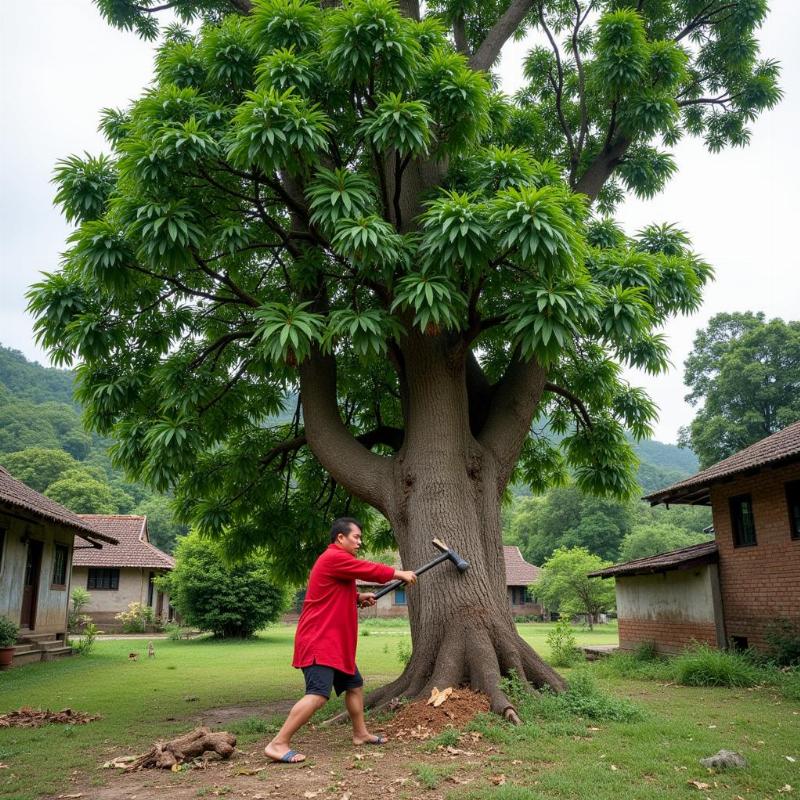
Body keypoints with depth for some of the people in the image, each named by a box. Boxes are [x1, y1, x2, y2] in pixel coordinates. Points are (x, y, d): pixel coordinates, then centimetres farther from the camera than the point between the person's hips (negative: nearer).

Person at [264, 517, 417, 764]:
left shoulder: (339, 561, 19)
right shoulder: (334, 558, -15)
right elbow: (369, 570, -13)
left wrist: (359, 597, 9)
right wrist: (399, 574, 0)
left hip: (335, 642, 11)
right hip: (318, 641, -11)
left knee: (355, 685, 18)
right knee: (318, 694, -19)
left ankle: (360, 733, 32)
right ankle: (278, 745, -16)